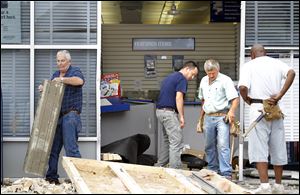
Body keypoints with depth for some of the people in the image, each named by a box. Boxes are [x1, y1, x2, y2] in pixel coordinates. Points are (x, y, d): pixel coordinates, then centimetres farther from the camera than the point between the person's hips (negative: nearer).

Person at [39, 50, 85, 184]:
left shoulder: (75, 71, -2)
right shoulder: (55, 75, 20)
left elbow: (80, 81, -25)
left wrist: (62, 79, -22)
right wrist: (43, 89, 4)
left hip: (70, 115, -7)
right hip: (56, 115, 7)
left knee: (71, 148, -12)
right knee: (53, 148, 7)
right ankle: (51, 176, 13)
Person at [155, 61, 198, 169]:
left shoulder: (170, 77, 21)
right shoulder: (182, 79, -9)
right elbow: (178, 98, -18)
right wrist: (182, 116, -16)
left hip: (160, 111, 10)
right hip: (169, 112, -10)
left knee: (167, 141, 19)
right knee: (177, 142, -8)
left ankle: (159, 166, 22)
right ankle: (174, 171, -10)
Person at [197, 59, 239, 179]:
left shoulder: (225, 80, -6)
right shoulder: (204, 81, 15)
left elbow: (235, 98, -13)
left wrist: (232, 111, -31)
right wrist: (200, 119, 24)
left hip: (222, 117, -6)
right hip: (208, 118, 7)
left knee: (223, 146, -13)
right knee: (209, 146, 11)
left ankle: (226, 173, -15)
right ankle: (213, 171, 22)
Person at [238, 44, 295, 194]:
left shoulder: (249, 65, 2)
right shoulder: (276, 63, 12)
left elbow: (242, 87, -14)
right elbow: (291, 73, -9)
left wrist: (248, 101, 5)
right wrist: (280, 95, -10)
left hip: (258, 108, -4)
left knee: (259, 148, -3)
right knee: (278, 148, 11)